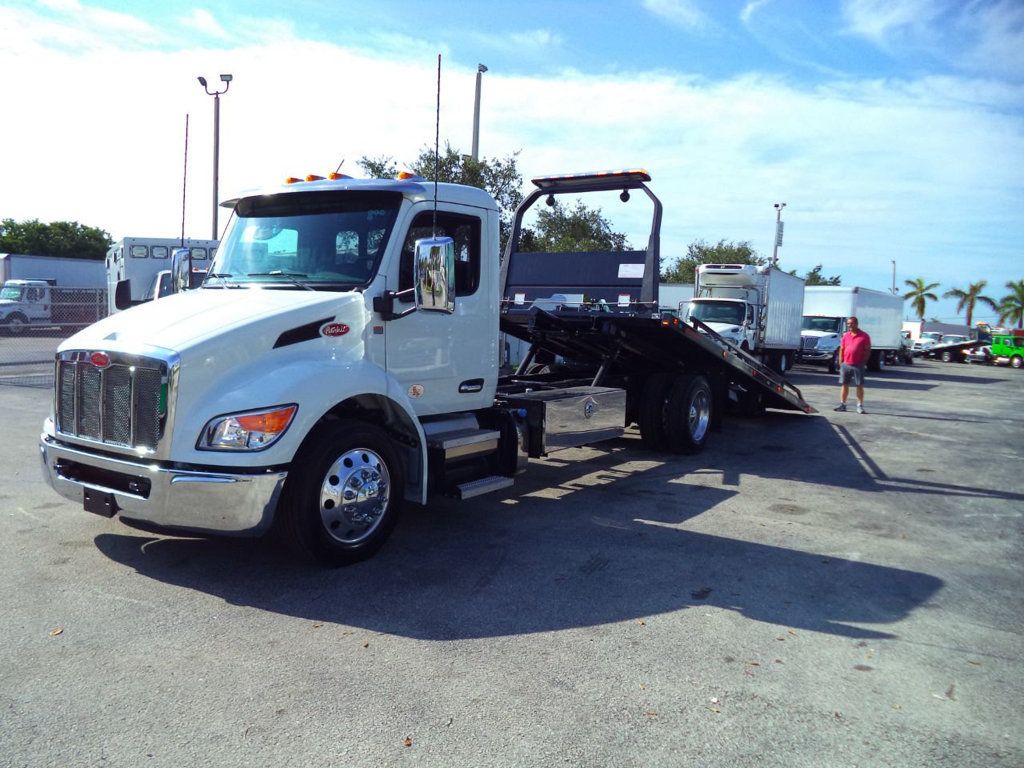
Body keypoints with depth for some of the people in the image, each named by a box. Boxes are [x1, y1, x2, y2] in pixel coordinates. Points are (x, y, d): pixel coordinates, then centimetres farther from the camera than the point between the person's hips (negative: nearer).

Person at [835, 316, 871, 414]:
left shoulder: (864, 336, -1)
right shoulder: (846, 335, 9)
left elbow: (867, 351, -2)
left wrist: (863, 362, -8)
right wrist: (841, 362, 5)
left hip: (858, 365, -3)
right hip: (846, 364, 4)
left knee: (860, 386, 0)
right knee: (844, 385, 7)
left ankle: (860, 406, 6)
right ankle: (842, 405, 13)